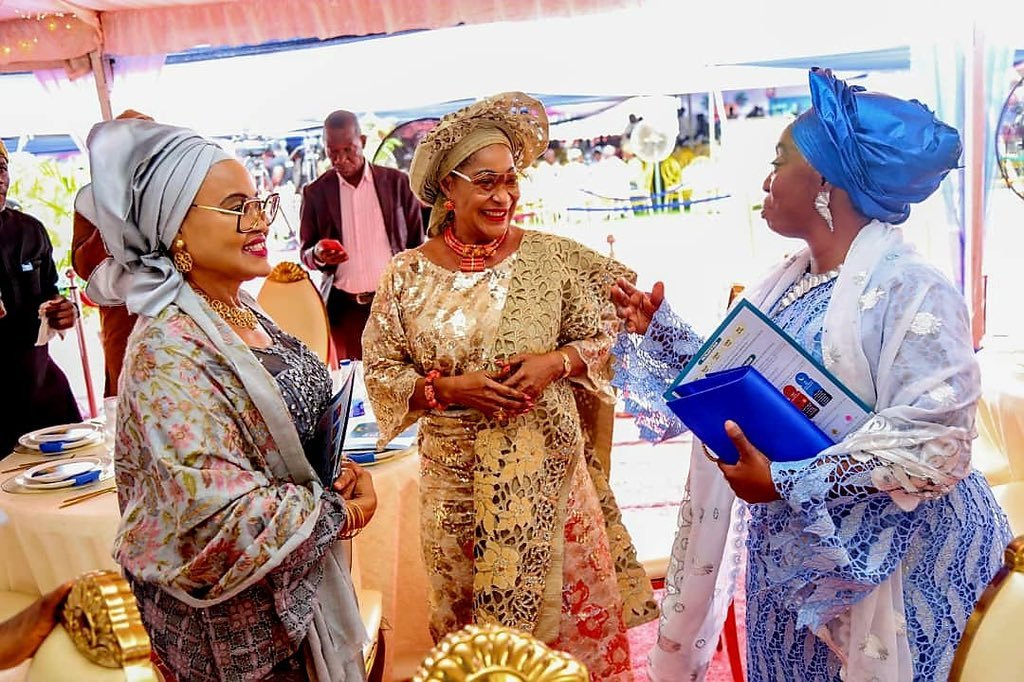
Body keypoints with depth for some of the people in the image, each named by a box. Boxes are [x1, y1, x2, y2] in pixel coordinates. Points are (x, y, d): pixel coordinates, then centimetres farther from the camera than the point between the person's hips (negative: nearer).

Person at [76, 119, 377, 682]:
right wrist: (343, 513, -17)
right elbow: (222, 518, -31)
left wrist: (344, 473, -6)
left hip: (303, 573, 8)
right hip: (234, 613, -8)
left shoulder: (241, 312, 0)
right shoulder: (170, 351, -26)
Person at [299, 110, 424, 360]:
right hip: (341, 306, 1)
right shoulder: (315, 192, 6)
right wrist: (318, 255, -12)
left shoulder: (397, 183, 4)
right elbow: (305, 253, 12)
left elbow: (417, 244, 9)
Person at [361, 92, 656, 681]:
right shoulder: (407, 274, -4)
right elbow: (381, 372, -2)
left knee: (564, 598, 13)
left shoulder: (550, 256, -5)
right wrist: (449, 389, -17)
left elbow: (601, 338, 2)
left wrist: (556, 362, -16)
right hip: (459, 473, 1)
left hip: (549, 462, 0)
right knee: (474, 610, 15)